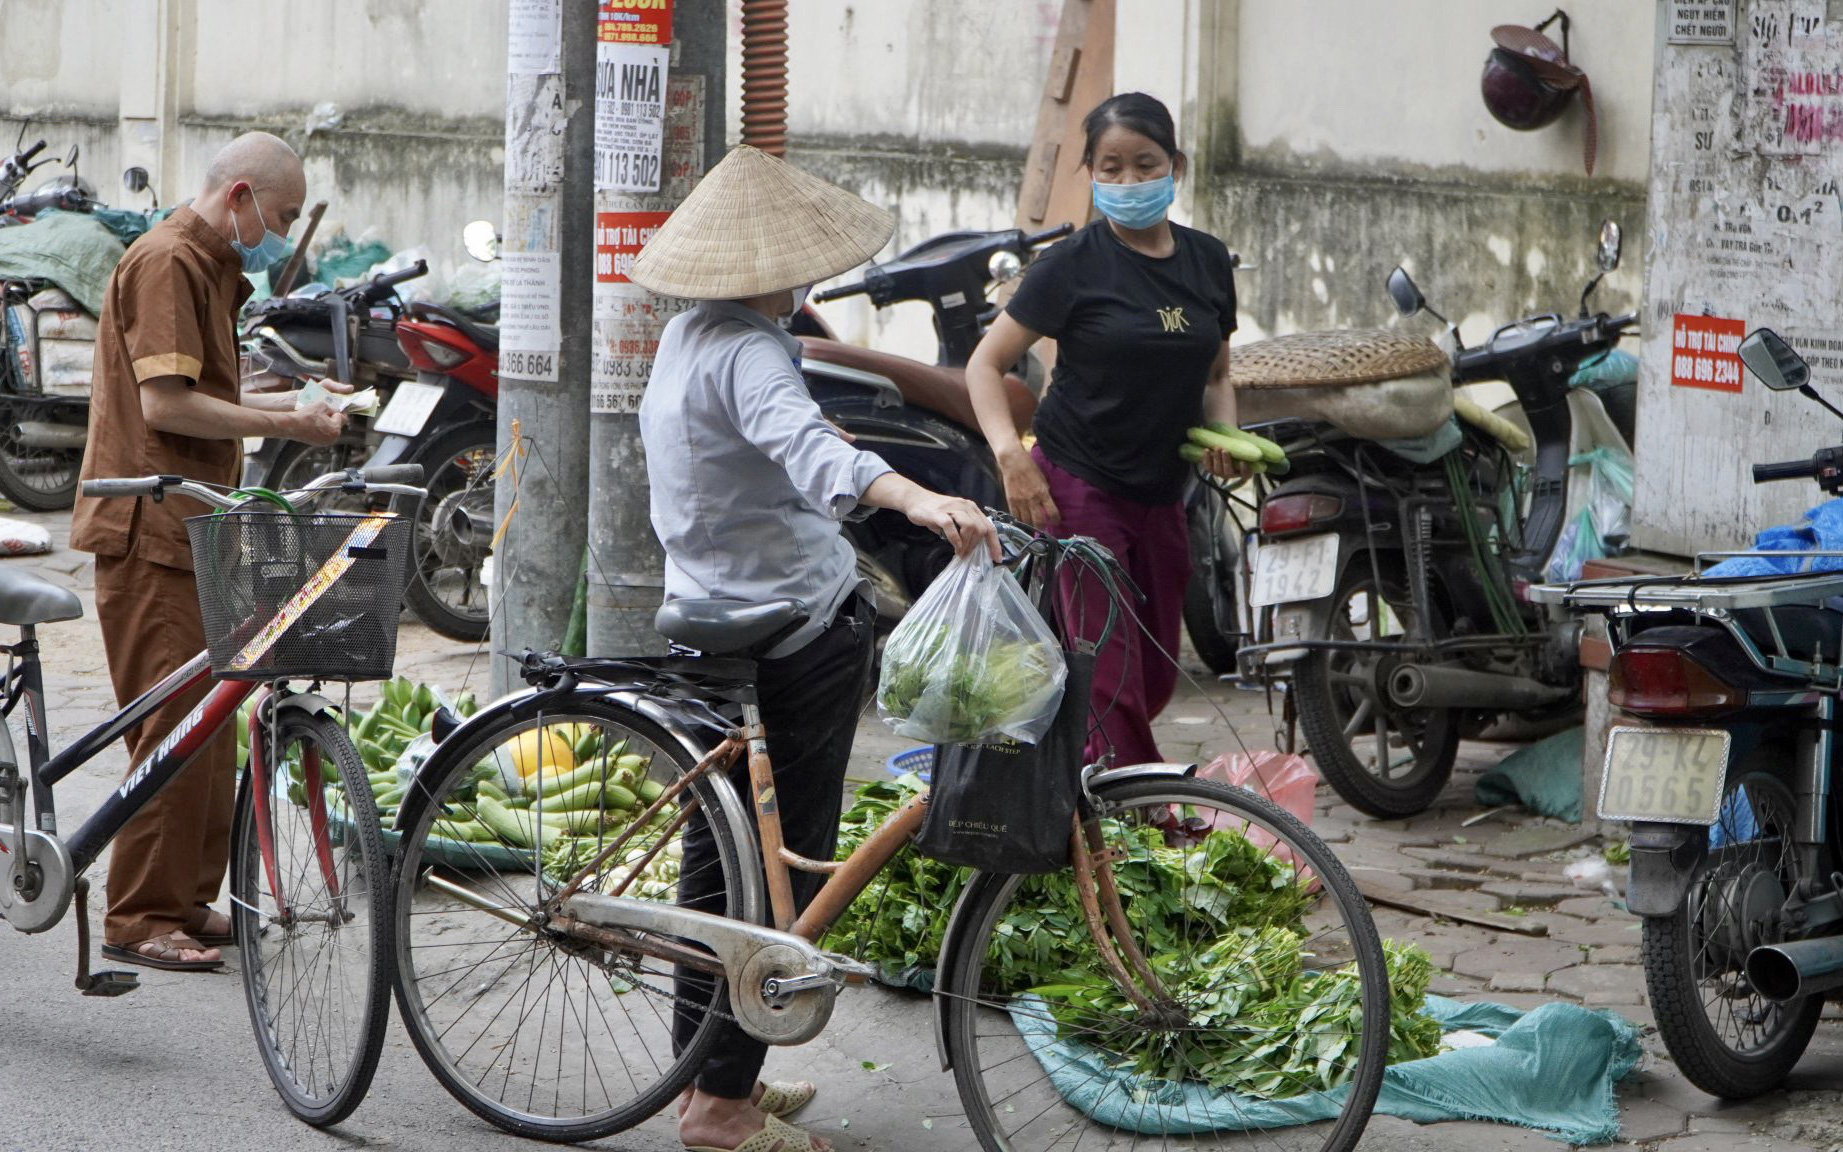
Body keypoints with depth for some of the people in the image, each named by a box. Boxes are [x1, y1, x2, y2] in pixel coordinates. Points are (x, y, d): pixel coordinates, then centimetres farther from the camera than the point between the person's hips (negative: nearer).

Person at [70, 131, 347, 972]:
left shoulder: (211, 269, 20)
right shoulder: (166, 263, -13)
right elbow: (166, 405, -20)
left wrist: (291, 401, 12)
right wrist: (286, 424, -14)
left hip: (190, 526, 10)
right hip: (149, 531, -10)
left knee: (209, 730, 12)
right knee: (176, 724, -10)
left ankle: (188, 902, 19)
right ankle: (140, 918, -6)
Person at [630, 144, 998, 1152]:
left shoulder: (685, 338, 9)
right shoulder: (748, 355, -22)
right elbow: (804, 442, -43)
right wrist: (914, 497, -59)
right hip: (799, 629, -10)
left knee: (719, 857, 17)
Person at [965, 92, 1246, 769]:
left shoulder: (1207, 261, 7)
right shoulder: (1076, 265, -8)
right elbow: (985, 364, -6)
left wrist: (1223, 435, -1)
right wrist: (1009, 453, -21)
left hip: (1161, 495, 6)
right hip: (1079, 487, -6)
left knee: (1156, 682, 10)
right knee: (1113, 683, -11)